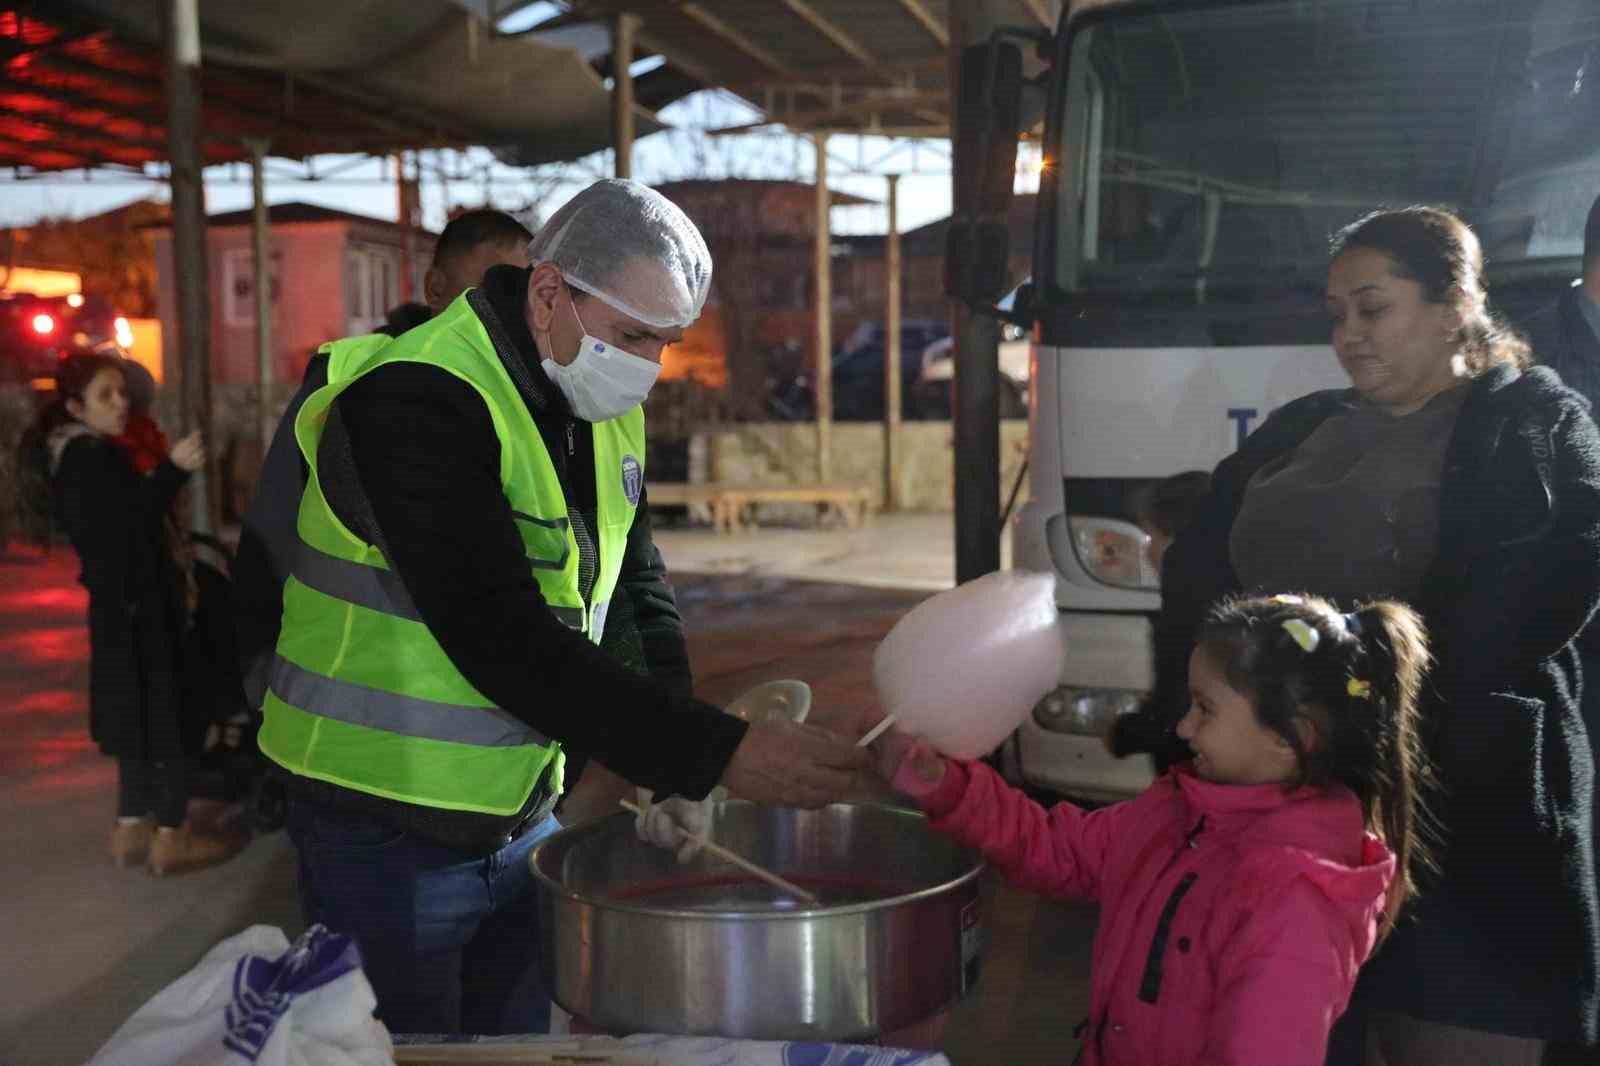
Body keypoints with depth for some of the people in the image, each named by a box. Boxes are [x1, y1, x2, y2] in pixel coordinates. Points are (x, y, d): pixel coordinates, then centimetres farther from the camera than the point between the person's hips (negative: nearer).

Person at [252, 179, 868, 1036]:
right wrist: (718, 754, -32)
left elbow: (636, 589, 11)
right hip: (388, 838, -7)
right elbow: (503, 641, -30)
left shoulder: (607, 410, 4)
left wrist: (675, 757, -5)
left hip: (524, 820, 7)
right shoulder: (414, 403, -24)